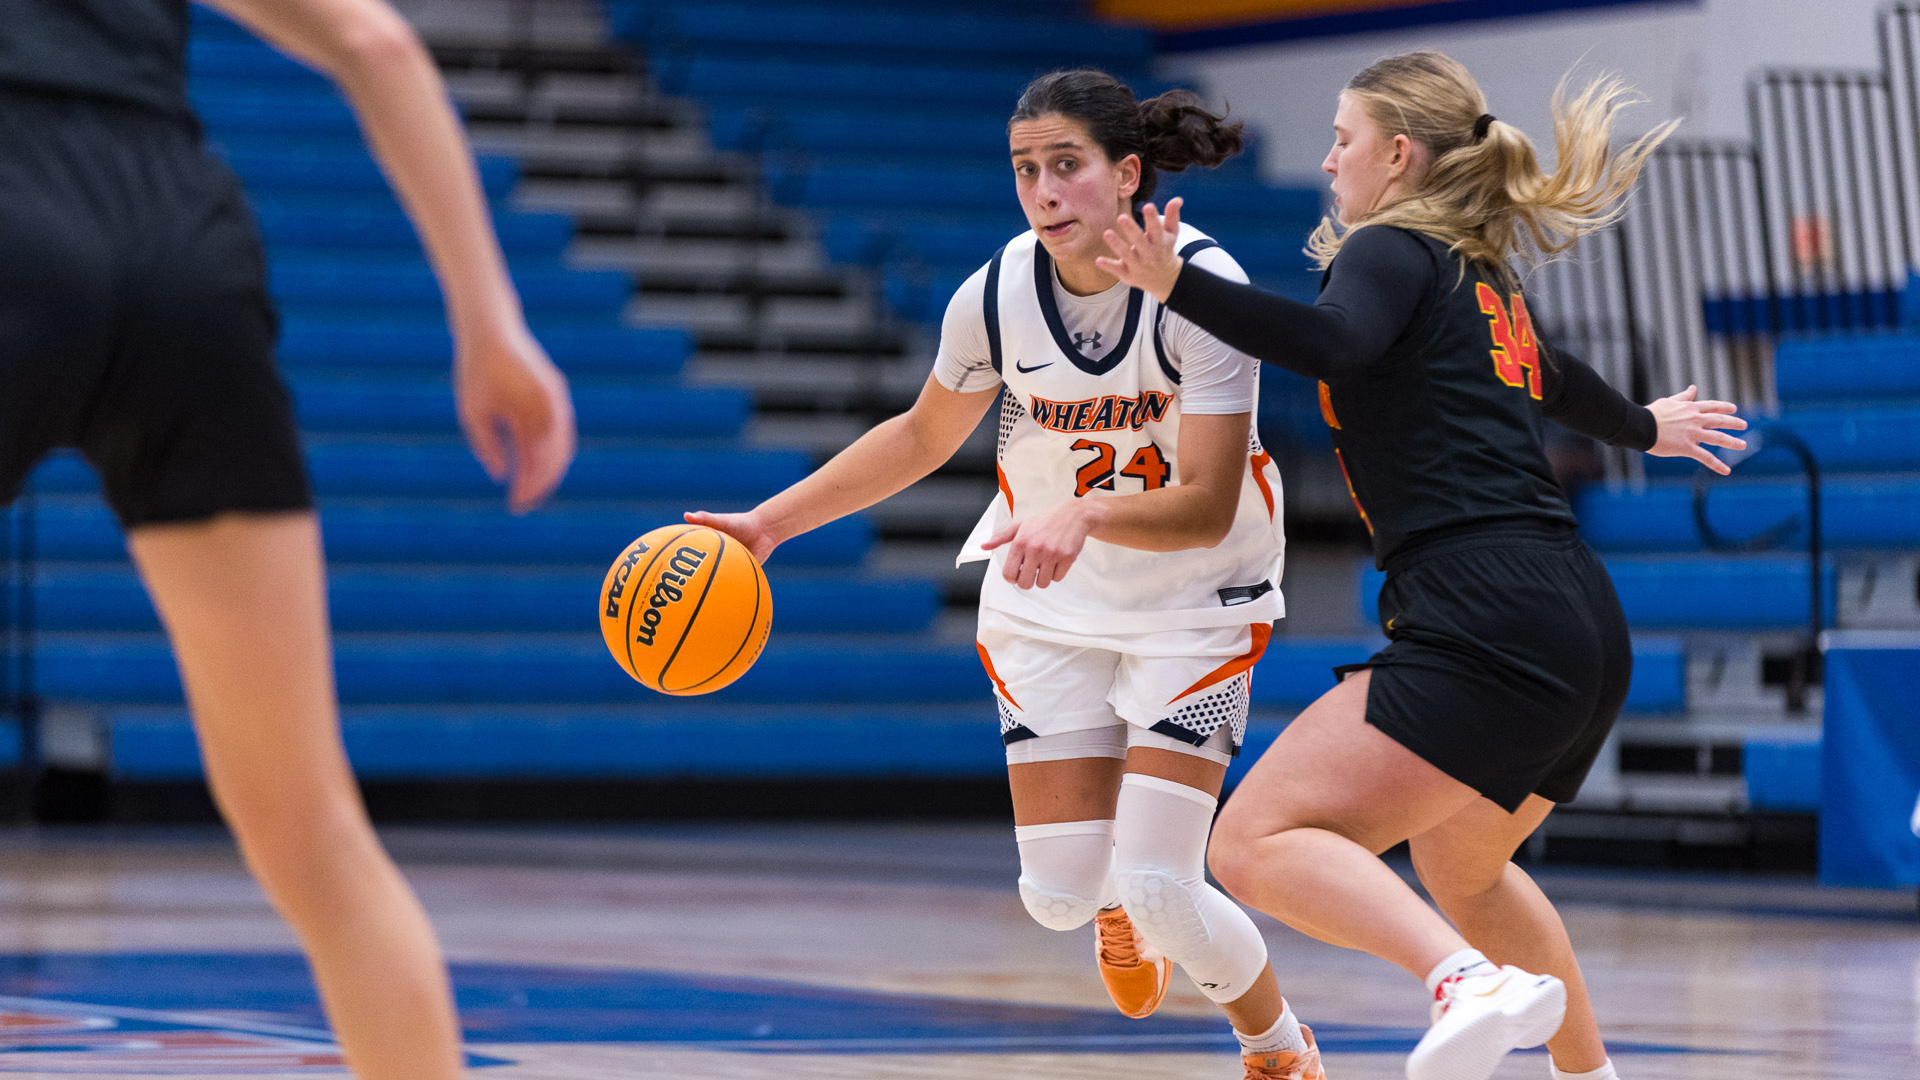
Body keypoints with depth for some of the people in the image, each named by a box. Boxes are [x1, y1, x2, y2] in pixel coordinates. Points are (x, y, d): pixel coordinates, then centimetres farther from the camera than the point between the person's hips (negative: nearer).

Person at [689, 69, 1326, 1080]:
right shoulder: (996, 294, -13)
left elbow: (1206, 507, -28)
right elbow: (921, 437, 7)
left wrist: (1085, 513, -46)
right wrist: (770, 522, 3)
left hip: (1195, 606, -3)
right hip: (1050, 602, 3)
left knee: (1159, 890, -15)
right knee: (1058, 895, -6)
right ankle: (1114, 896, 35)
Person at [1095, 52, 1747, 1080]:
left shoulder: (1393, 250, 0)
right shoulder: (1483, 280, 25)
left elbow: (1333, 342, -24)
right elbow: (1553, 378, 46)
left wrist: (1179, 285, -34)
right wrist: (1645, 428, 66)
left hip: (1487, 626, -9)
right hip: (1586, 631, 10)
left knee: (1256, 844, -19)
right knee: (1462, 870, 34)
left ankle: (1474, 983, -39)